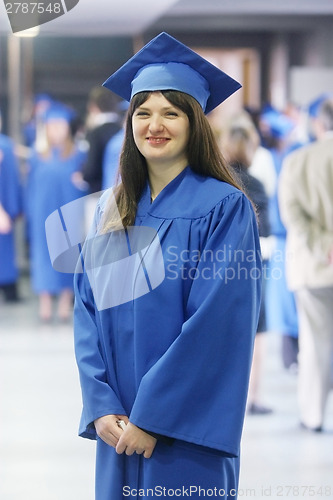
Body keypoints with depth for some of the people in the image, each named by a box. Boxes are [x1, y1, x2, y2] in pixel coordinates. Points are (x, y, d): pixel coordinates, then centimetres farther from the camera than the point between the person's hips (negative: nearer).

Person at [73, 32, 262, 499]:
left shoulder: (224, 208, -9)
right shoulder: (112, 209, 8)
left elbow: (219, 323, -16)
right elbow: (88, 311, 6)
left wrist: (153, 415, -17)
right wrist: (101, 407, -8)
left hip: (187, 430, -5)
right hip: (119, 427, 5)